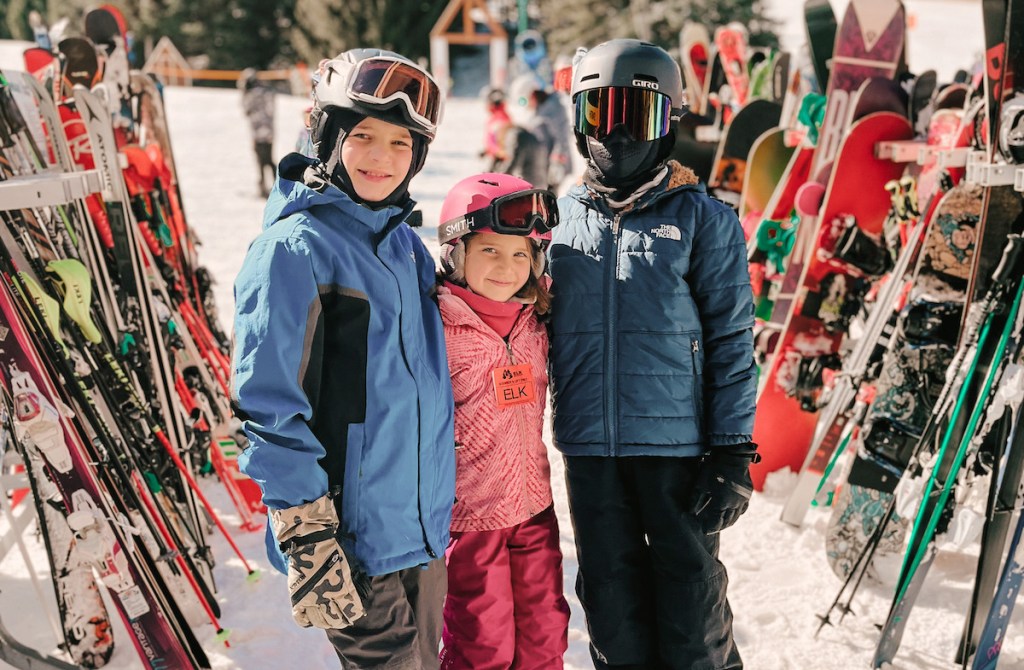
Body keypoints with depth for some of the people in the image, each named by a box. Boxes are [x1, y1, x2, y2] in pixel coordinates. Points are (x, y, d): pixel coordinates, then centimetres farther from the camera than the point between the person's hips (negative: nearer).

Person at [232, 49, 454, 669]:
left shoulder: (407, 244, 10)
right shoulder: (295, 248, -13)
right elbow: (271, 406, -16)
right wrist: (307, 543, -18)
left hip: (427, 528, 7)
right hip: (354, 540, -7)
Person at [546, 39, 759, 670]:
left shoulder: (703, 219, -1)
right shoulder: (564, 217, 8)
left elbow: (732, 341, -3)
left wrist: (732, 452, -9)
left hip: (678, 444, -3)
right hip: (590, 447, 3)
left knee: (690, 593, 6)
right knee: (610, 595, 13)